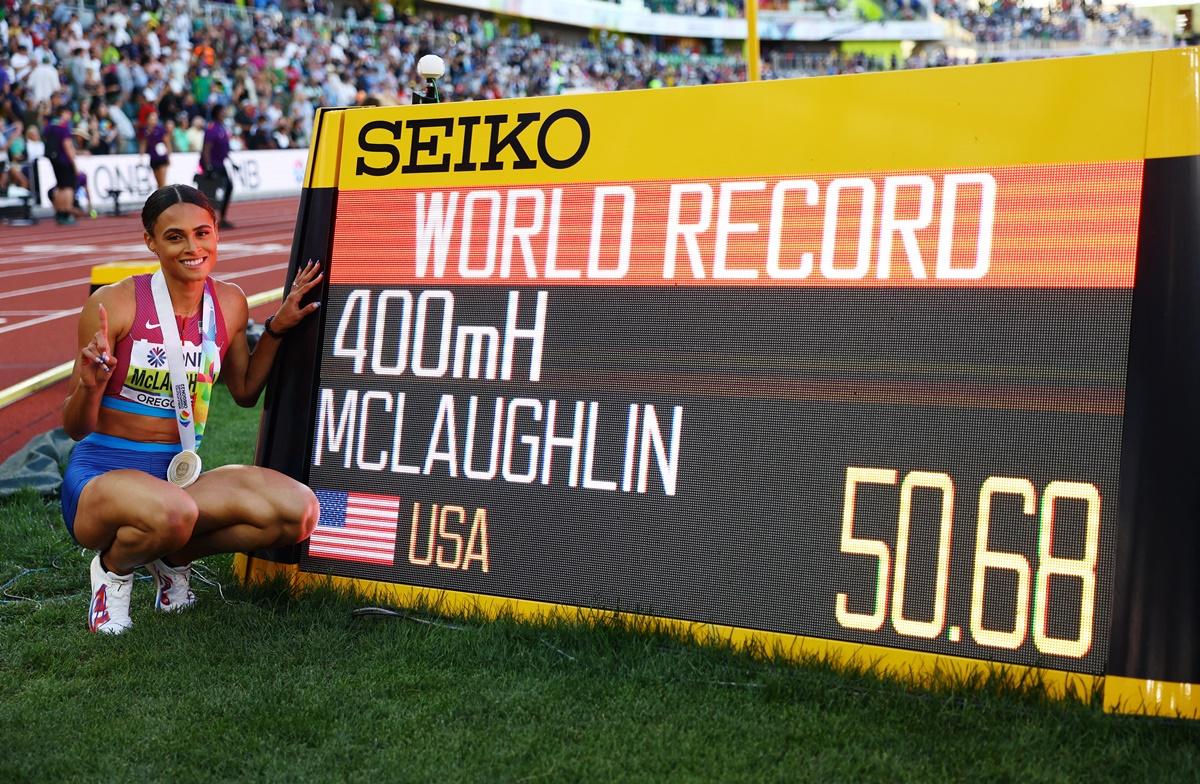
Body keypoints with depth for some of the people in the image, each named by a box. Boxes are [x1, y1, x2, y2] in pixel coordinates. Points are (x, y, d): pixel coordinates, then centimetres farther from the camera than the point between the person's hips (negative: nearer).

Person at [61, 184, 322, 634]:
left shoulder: (229, 303, 3)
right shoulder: (114, 303, -12)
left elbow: (245, 391, 20)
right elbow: (75, 428, -6)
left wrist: (277, 327, 8)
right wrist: (91, 386, -28)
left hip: (178, 476, 5)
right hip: (101, 476, -5)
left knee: (299, 512, -21)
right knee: (172, 514, -41)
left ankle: (173, 556, 5)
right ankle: (114, 567, -2)